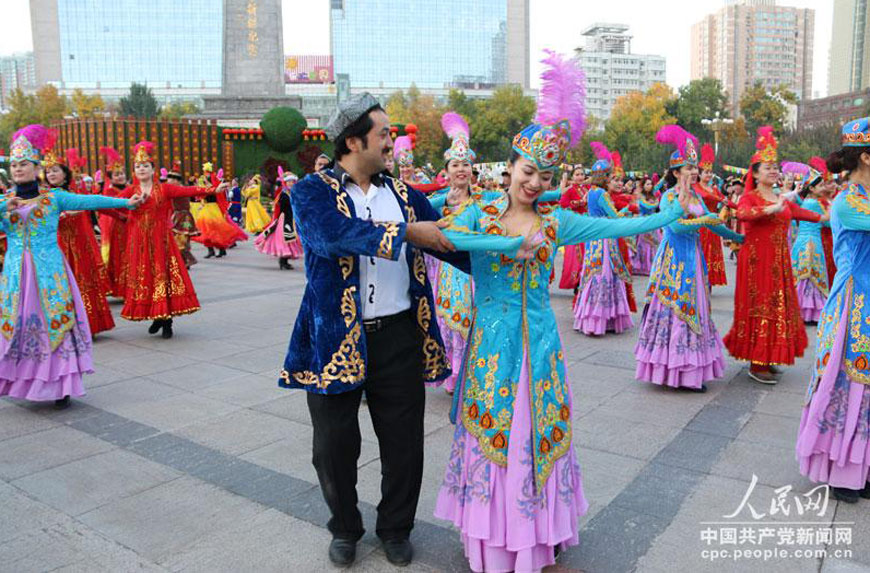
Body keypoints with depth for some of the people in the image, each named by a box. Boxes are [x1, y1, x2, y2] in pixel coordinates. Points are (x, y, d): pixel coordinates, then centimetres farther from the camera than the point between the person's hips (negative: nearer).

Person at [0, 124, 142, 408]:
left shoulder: (54, 197, 3)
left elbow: (89, 200, -7)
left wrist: (126, 202, -15)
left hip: (50, 272, -3)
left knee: (56, 322, -3)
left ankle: (61, 386, 3)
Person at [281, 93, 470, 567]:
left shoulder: (404, 195, 9)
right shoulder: (312, 191, -3)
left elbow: (447, 241, 8)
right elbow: (336, 235, -23)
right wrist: (406, 233, -24)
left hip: (399, 336, 3)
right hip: (336, 338, -3)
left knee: (404, 442, 12)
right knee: (335, 447, 13)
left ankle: (396, 528, 37)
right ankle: (345, 528, 39)